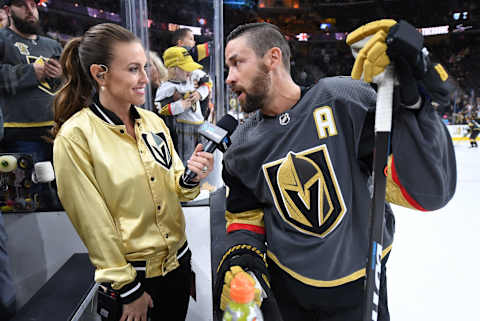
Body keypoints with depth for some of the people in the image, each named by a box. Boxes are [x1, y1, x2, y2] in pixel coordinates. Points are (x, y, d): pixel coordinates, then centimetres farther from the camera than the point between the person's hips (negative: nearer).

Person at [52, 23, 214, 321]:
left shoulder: (154, 121, -1)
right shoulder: (75, 136, -16)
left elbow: (175, 189, 4)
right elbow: (95, 225, -14)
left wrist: (190, 178, -18)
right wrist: (128, 290, -9)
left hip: (178, 260, 5)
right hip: (133, 274, -4)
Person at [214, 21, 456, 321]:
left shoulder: (343, 99, -20)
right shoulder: (243, 144, -7)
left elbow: (427, 191, -23)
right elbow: (246, 212, 5)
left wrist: (412, 100, -34)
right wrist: (240, 257, -11)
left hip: (358, 284, -2)